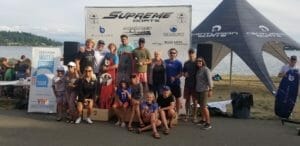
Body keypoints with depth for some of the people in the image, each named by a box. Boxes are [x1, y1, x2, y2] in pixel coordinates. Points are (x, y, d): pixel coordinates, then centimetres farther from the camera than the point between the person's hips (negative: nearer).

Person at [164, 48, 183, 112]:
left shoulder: (178, 63, -3)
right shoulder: (165, 62, 3)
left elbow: (180, 73, -5)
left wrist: (175, 78, -20)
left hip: (176, 83, -1)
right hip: (167, 83, 2)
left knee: (177, 98, 7)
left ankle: (177, 112, 18)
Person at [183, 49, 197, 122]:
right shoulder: (186, 63, 6)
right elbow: (183, 72, 15)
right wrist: (184, 74, -7)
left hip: (195, 85, -3)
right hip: (187, 84, 3)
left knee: (195, 100, 5)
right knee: (187, 100, 10)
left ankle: (194, 116, 14)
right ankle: (187, 115, 22)